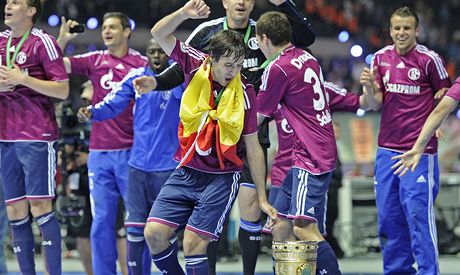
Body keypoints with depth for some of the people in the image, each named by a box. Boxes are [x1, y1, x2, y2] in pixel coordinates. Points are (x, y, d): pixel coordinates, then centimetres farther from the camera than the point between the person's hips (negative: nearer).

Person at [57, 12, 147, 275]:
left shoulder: (142, 63, 1)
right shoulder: (94, 60, 7)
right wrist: (62, 40, -13)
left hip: (131, 150, -2)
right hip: (100, 151, 2)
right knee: (101, 221, 4)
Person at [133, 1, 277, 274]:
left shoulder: (245, 93, -10)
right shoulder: (196, 65, -4)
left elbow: (253, 147, -3)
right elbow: (159, 34, -5)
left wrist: (262, 198, -1)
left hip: (221, 178, -4)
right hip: (186, 172, 4)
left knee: (194, 244, -13)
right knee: (154, 233, -5)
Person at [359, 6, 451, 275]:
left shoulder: (429, 59, -7)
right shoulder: (381, 58, 8)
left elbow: (447, 96, 4)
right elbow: (375, 104, 8)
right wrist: (369, 87, -12)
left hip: (419, 151, -5)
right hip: (387, 149, 5)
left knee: (418, 214, -11)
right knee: (388, 216, 9)